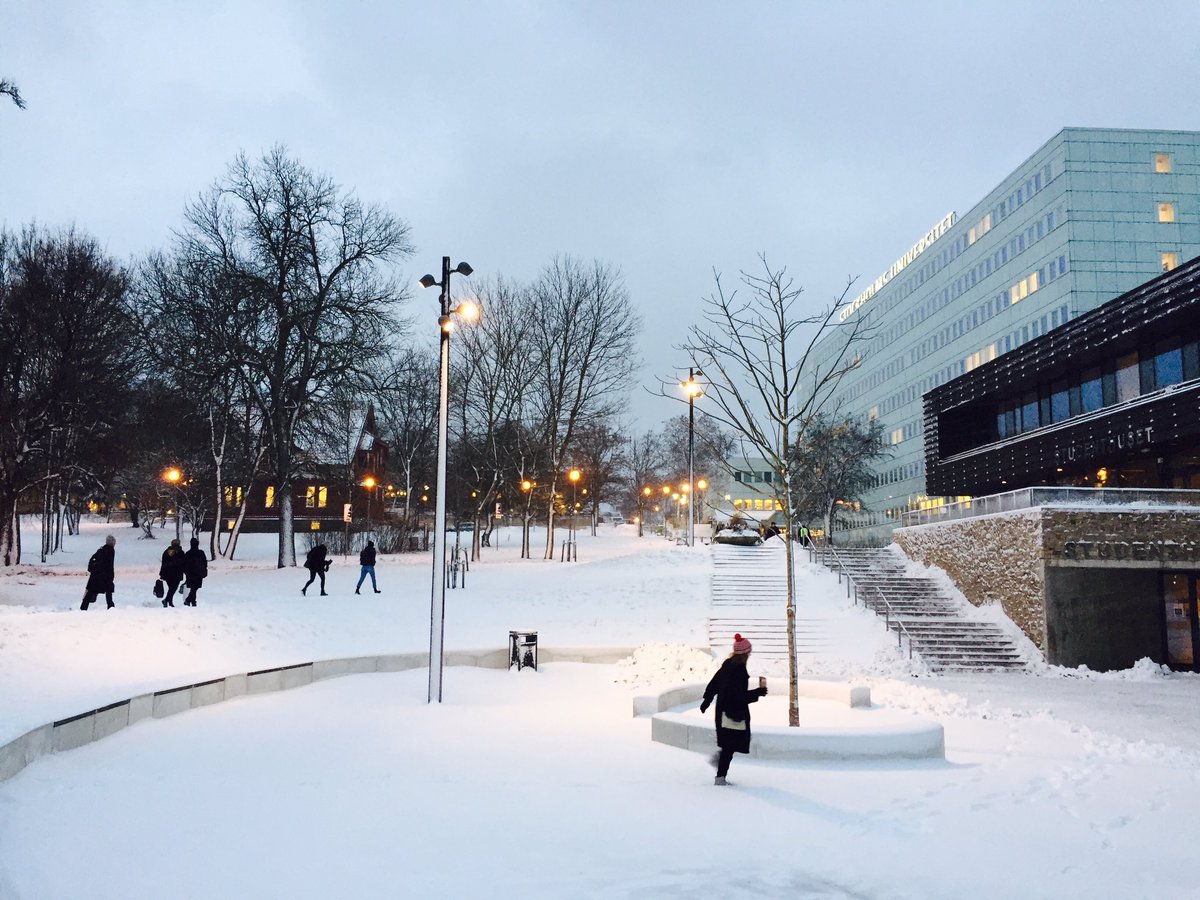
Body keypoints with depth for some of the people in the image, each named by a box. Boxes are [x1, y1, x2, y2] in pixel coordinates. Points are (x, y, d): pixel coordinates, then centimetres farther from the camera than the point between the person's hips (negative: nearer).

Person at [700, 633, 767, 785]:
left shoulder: (727, 665, 4)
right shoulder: (739, 670, -21)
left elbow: (713, 684, 13)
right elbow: (741, 696, -21)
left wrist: (706, 702, 24)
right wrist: (760, 690, -15)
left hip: (723, 710, 8)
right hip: (735, 713, -8)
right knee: (730, 746, 1)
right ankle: (720, 777, 4)